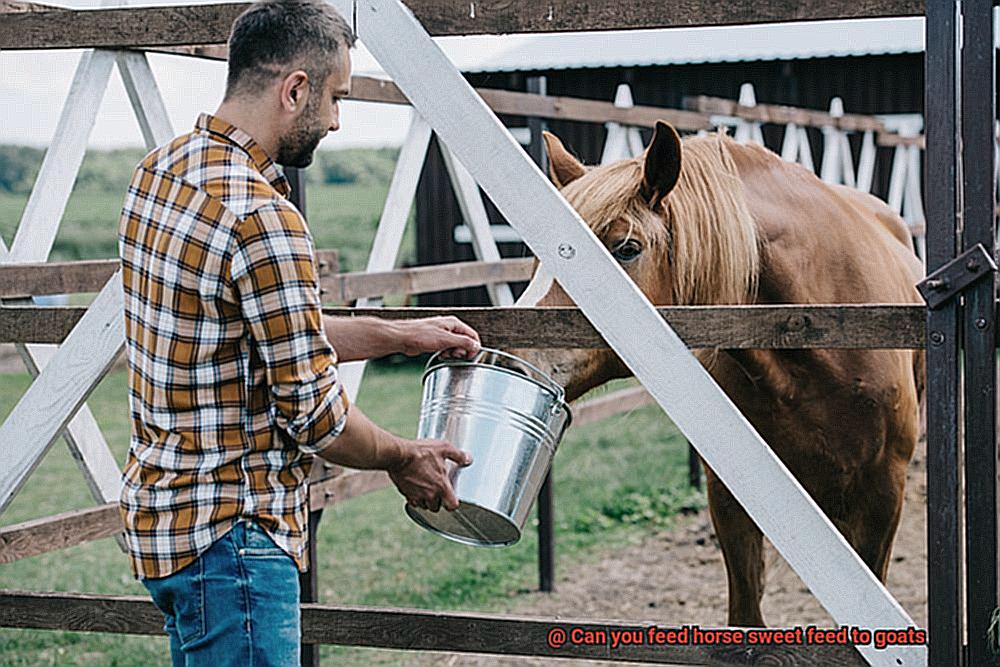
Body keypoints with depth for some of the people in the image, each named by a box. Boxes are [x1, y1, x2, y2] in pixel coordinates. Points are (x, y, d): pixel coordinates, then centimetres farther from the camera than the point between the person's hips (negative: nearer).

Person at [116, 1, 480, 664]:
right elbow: (314, 414, -18)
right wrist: (404, 458, 0)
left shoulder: (162, 169, 6)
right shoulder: (262, 218, -24)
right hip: (230, 535, -10)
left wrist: (401, 336, 18)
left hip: (161, 507, 10)